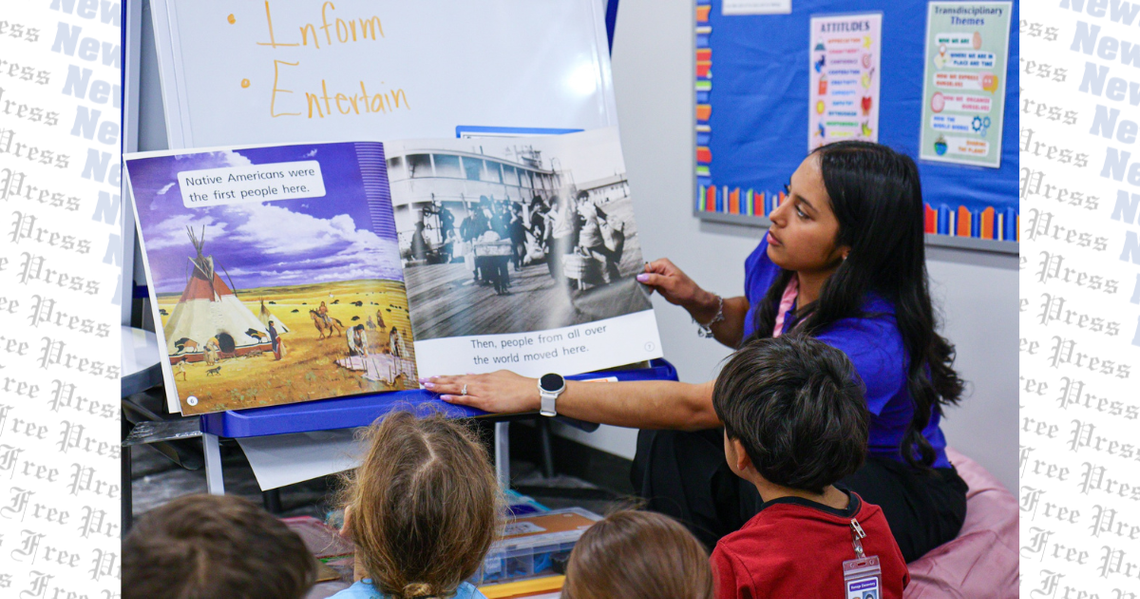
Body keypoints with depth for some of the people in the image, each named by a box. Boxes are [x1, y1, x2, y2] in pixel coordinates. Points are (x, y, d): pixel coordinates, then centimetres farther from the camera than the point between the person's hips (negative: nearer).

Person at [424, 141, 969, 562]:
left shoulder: (869, 345, -35)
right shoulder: (776, 260, -11)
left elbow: (691, 406, -37)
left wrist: (538, 393, -34)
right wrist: (700, 303, -7)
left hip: (898, 491, -6)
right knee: (668, 441, -24)